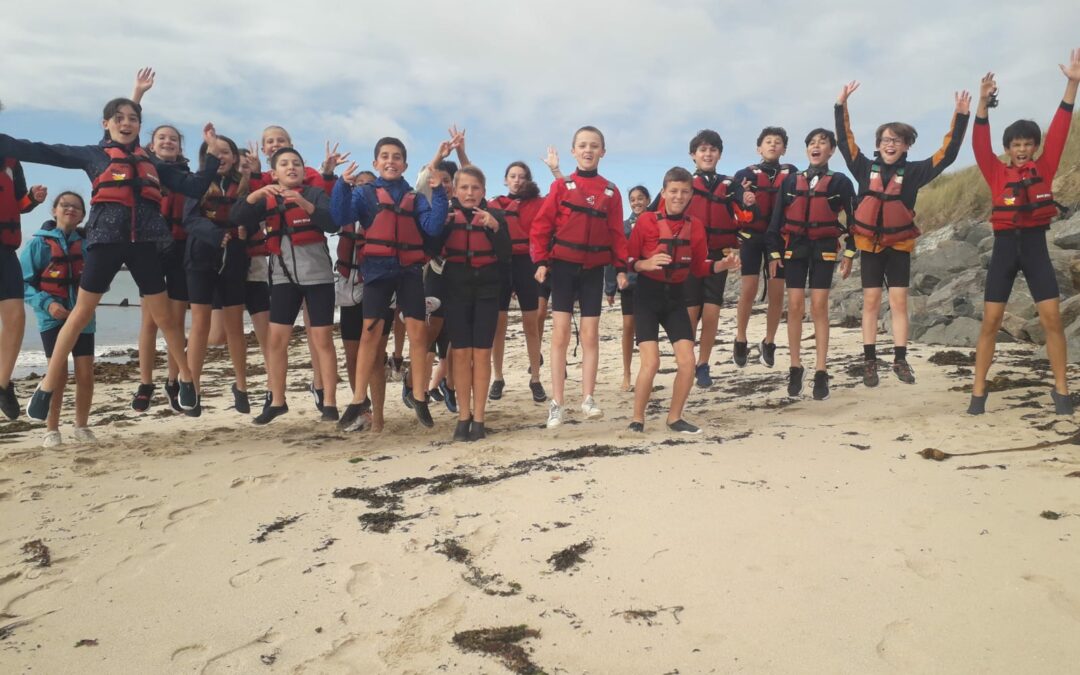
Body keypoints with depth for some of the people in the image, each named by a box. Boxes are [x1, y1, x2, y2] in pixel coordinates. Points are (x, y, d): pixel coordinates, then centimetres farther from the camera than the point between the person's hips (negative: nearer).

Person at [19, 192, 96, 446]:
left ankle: (81, 426, 18)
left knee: (86, 375, 0)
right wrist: (47, 304, -15)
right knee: (58, 374, -5)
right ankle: (52, 430, 11)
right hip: (53, 318, -2)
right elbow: (23, 282, -3)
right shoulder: (39, 242, -3)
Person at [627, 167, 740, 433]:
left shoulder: (695, 226, 5)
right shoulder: (646, 220, -8)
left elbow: (699, 267, 11)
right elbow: (628, 260, -7)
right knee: (651, 362, -14)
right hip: (647, 295, -4)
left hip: (676, 296, 4)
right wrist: (647, 264, -27)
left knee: (687, 362, -2)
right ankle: (637, 419, 6)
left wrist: (722, 264, -6)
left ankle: (674, 418, 18)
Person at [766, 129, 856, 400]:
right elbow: (777, 218, 8)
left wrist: (849, 253, -2)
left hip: (824, 249, -2)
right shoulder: (791, 181, 9)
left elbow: (853, 219, 4)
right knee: (795, 307, -1)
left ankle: (821, 373, 1)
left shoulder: (840, 182, 4)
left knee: (819, 307, -4)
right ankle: (796, 368, 8)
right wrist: (774, 253, 2)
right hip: (795, 247, 2)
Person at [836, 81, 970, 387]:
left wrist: (960, 116, -8)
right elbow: (845, 140, 3)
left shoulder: (913, 171, 1)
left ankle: (900, 360, 7)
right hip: (869, 244, 0)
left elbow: (947, 153, -1)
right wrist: (841, 105, -3)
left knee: (899, 301, 1)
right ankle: (870, 361, 6)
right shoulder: (865, 167, 1)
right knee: (871, 301, 2)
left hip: (899, 245, 0)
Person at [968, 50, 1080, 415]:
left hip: (1036, 245, 1)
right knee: (990, 321, -2)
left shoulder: (1044, 168, 9)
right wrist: (983, 103, -18)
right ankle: (978, 391, 2)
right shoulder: (997, 174, 6)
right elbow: (980, 144, -5)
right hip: (1004, 246, -1)